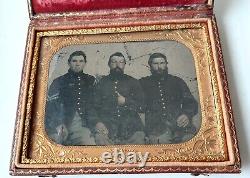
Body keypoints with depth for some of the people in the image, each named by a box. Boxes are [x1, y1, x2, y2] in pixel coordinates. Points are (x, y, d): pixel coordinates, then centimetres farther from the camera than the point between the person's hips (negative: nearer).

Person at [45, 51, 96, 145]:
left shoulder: (91, 81, 17)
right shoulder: (59, 81, 10)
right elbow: (51, 105, -1)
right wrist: (58, 124, -15)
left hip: (82, 124, 2)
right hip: (63, 124, -1)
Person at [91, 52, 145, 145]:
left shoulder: (133, 82, 17)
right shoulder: (102, 82, 17)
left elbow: (141, 103, 10)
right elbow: (94, 105, 8)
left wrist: (126, 101, -3)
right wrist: (97, 122, -8)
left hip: (129, 123, 1)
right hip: (107, 121, 0)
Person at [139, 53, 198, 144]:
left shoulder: (177, 81, 22)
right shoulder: (144, 83, 20)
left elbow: (191, 102, 16)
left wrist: (187, 114, -4)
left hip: (179, 123, 2)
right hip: (156, 126, -1)